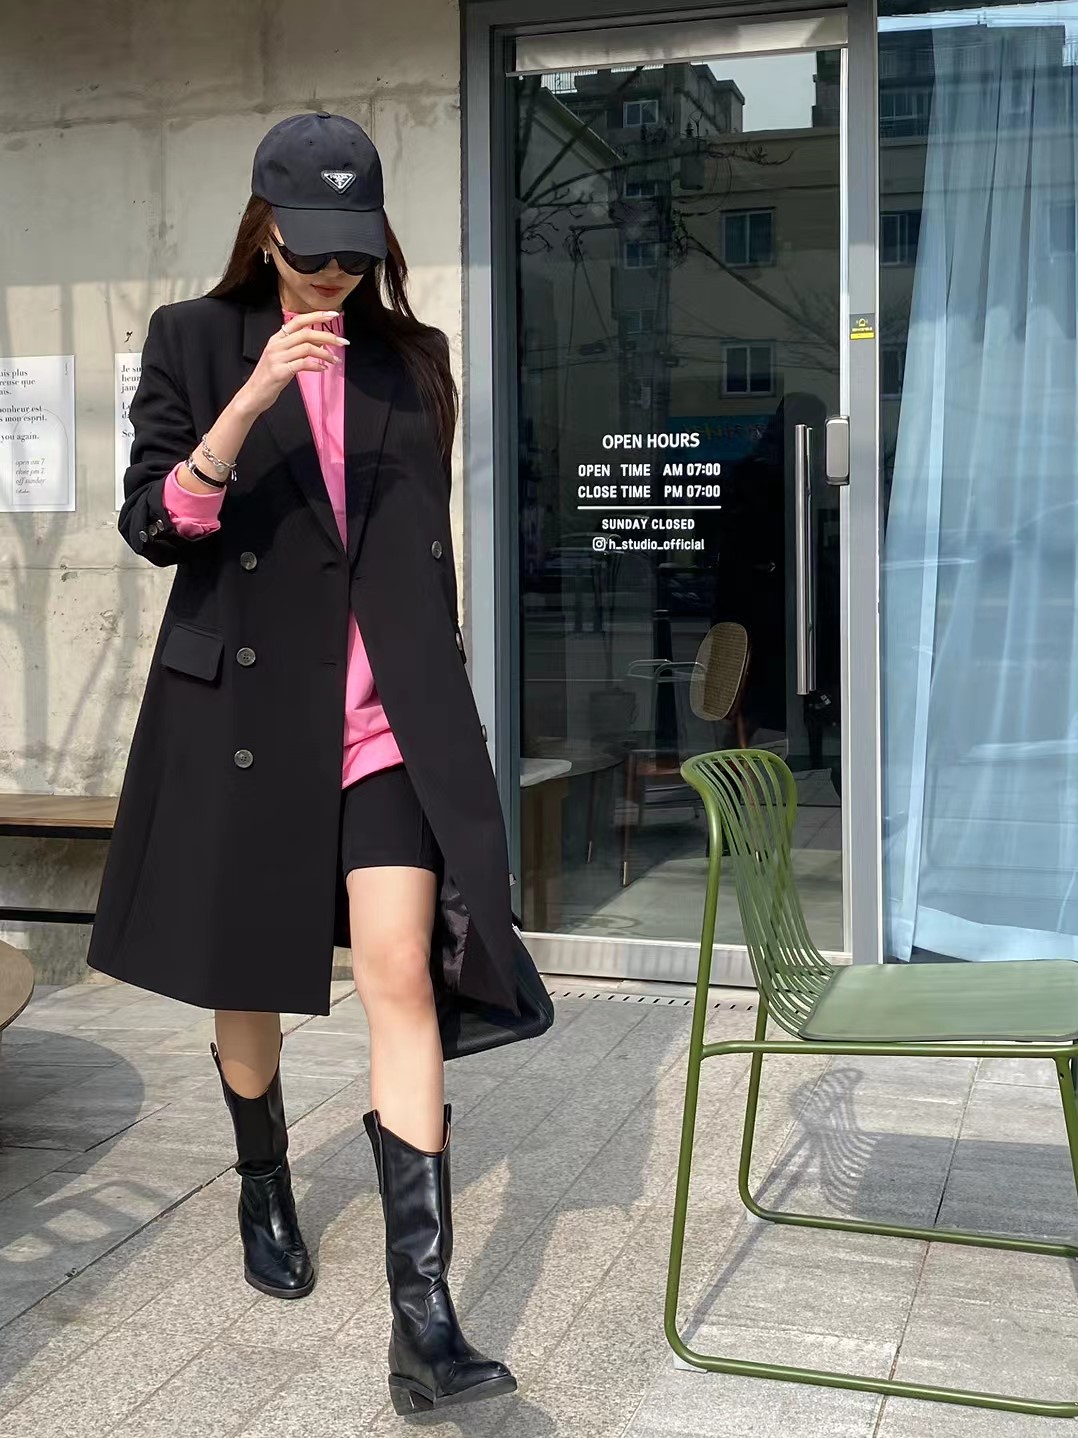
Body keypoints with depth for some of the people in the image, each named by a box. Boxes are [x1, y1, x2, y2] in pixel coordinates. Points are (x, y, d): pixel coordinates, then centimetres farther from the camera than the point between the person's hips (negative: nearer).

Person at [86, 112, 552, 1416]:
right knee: (245, 973, 13)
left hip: (387, 711, 1)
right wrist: (249, 403, -22)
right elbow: (152, 526, -9)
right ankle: (264, 1191, 42)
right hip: (240, 704, -1)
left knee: (406, 978, -11)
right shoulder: (194, 339, 0)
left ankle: (423, 1317, -9)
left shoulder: (413, 360, 8)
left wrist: (438, 690, 16)